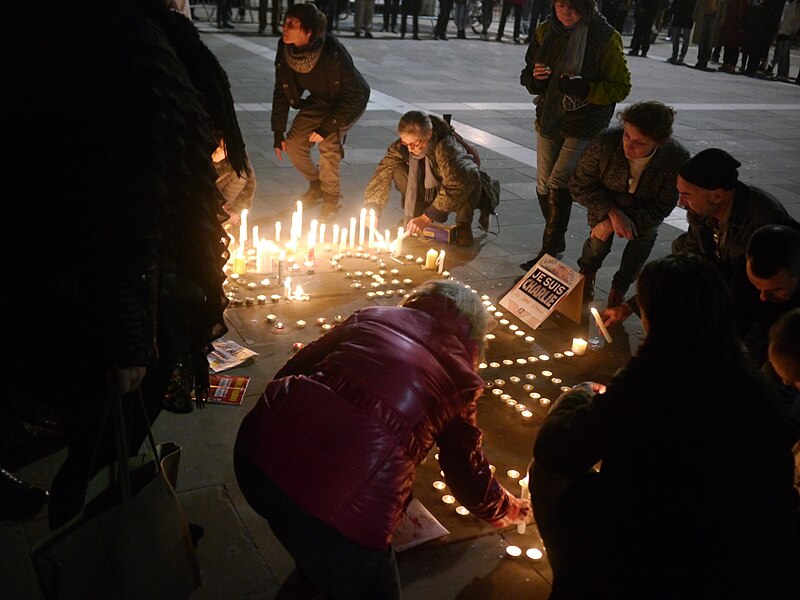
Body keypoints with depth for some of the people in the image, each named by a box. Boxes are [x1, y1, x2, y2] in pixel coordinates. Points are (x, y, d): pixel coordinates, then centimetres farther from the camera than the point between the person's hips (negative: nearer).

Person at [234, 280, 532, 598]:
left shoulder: (371, 316, 19)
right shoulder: (460, 376, 14)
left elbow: (293, 369, 24)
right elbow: (467, 472, 27)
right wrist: (508, 510, 47)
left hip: (259, 449, 5)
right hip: (344, 510, -5)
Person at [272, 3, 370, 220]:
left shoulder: (334, 53, -36)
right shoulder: (285, 49, -20)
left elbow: (352, 96, -28)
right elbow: (282, 91, -8)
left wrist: (327, 128, -26)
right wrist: (278, 132, -8)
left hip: (350, 102, -6)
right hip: (320, 100, 6)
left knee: (329, 145, -22)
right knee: (294, 143, -3)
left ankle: (332, 198, 3)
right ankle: (316, 185, 24)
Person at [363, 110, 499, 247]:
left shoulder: (446, 148, -37)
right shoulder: (400, 148, -21)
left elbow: (455, 186, -46)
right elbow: (381, 175, -21)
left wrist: (427, 218, -46)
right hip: (431, 194, 4)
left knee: (470, 179, -38)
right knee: (398, 170, -21)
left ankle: (464, 226, -13)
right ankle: (413, 221, -6)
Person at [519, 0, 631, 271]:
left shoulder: (606, 39, -13)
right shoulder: (545, 32, 0)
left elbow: (621, 87, -10)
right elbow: (528, 75, 10)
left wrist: (585, 89, -26)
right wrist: (535, 78, -14)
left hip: (584, 125, -5)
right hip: (549, 119, 6)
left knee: (558, 183, -16)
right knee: (544, 187, 11)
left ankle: (549, 251, -6)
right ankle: (556, 242, 31)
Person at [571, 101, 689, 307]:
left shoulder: (677, 159, -34)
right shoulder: (606, 142, -35)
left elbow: (660, 209, -22)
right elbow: (579, 185, -21)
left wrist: (612, 224, -30)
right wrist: (613, 213, -33)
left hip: (644, 209, 1)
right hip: (606, 203, -1)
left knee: (646, 235, -21)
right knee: (599, 243, -18)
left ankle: (619, 288, 5)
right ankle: (587, 273, 18)